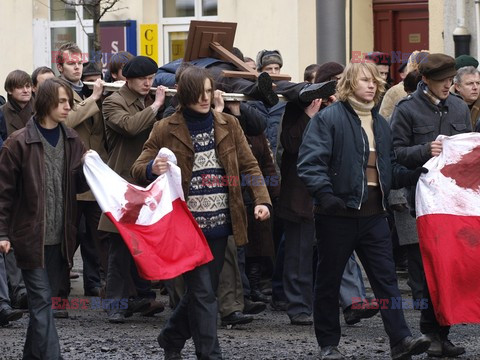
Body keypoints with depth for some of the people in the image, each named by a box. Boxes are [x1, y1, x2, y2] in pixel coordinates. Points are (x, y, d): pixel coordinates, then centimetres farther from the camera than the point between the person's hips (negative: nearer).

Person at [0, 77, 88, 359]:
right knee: (42, 301, -8)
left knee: (43, 300, 13)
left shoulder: (72, 140, 8)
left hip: (60, 237, 5)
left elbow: (79, 186, 13)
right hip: (31, 237, -5)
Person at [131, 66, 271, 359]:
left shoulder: (229, 125, 7)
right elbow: (138, 170, 0)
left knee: (204, 289, 13)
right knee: (203, 292, -8)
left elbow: (249, 166, 7)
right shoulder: (166, 130, -2)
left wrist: (262, 200, -9)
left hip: (219, 223, 4)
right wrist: (153, 169, -25)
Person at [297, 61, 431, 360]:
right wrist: (325, 195, -29)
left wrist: (415, 175, 2)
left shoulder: (380, 123, 16)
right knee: (329, 279, 5)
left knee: (386, 277, -1)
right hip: (339, 213, -5)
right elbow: (310, 162, -16)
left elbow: (390, 168, 21)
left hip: (374, 213, 6)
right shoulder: (328, 118, -7)